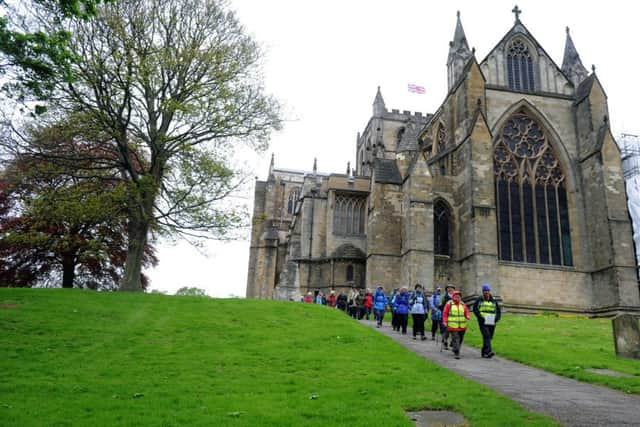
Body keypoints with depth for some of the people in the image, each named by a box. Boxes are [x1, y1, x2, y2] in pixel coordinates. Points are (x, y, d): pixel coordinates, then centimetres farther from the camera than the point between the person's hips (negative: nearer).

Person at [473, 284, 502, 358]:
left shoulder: (493, 300, 11)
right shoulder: (479, 300, 2)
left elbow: (498, 309, 16)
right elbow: (475, 309, -3)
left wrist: (497, 317, -1)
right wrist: (480, 317, -15)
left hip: (492, 322, 4)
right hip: (483, 322, -4)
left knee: (489, 337, 8)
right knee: (486, 336, -19)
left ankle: (484, 352, 22)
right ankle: (489, 351, -28)